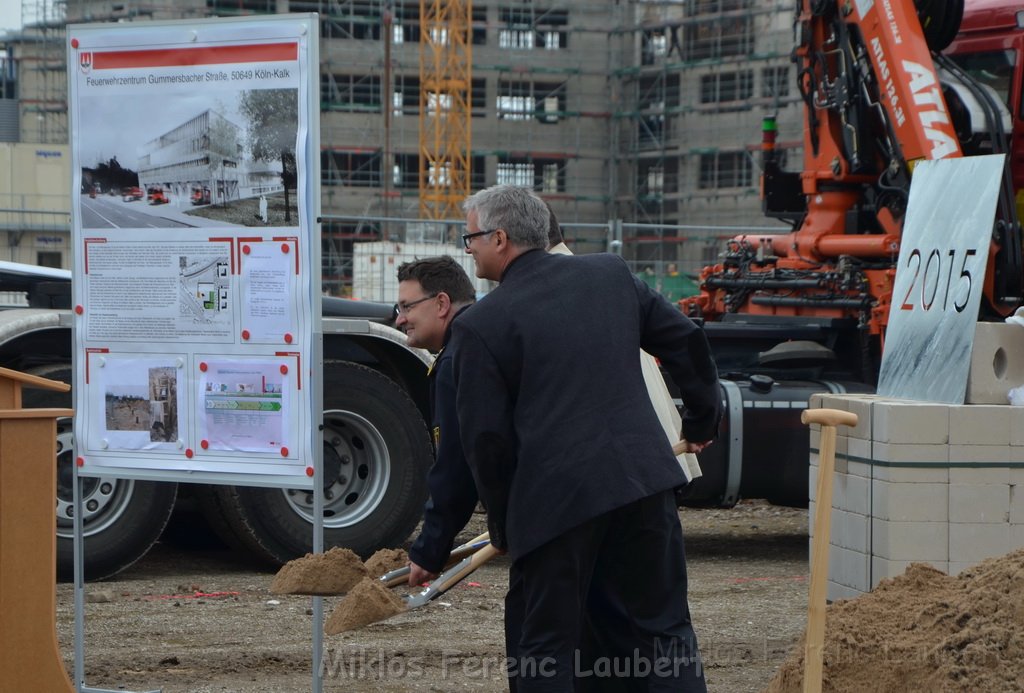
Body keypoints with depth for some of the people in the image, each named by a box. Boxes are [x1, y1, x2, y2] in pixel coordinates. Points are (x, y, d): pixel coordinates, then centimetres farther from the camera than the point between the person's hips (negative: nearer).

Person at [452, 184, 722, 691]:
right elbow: (685, 342, 18)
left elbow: (486, 440, -4)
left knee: (548, 647, 6)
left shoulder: (479, 327, -4)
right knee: (664, 632, 11)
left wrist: (503, 527, 10)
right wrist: (702, 421, 33)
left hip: (553, 497, -4)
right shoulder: (610, 274, 10)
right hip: (643, 478, 4)